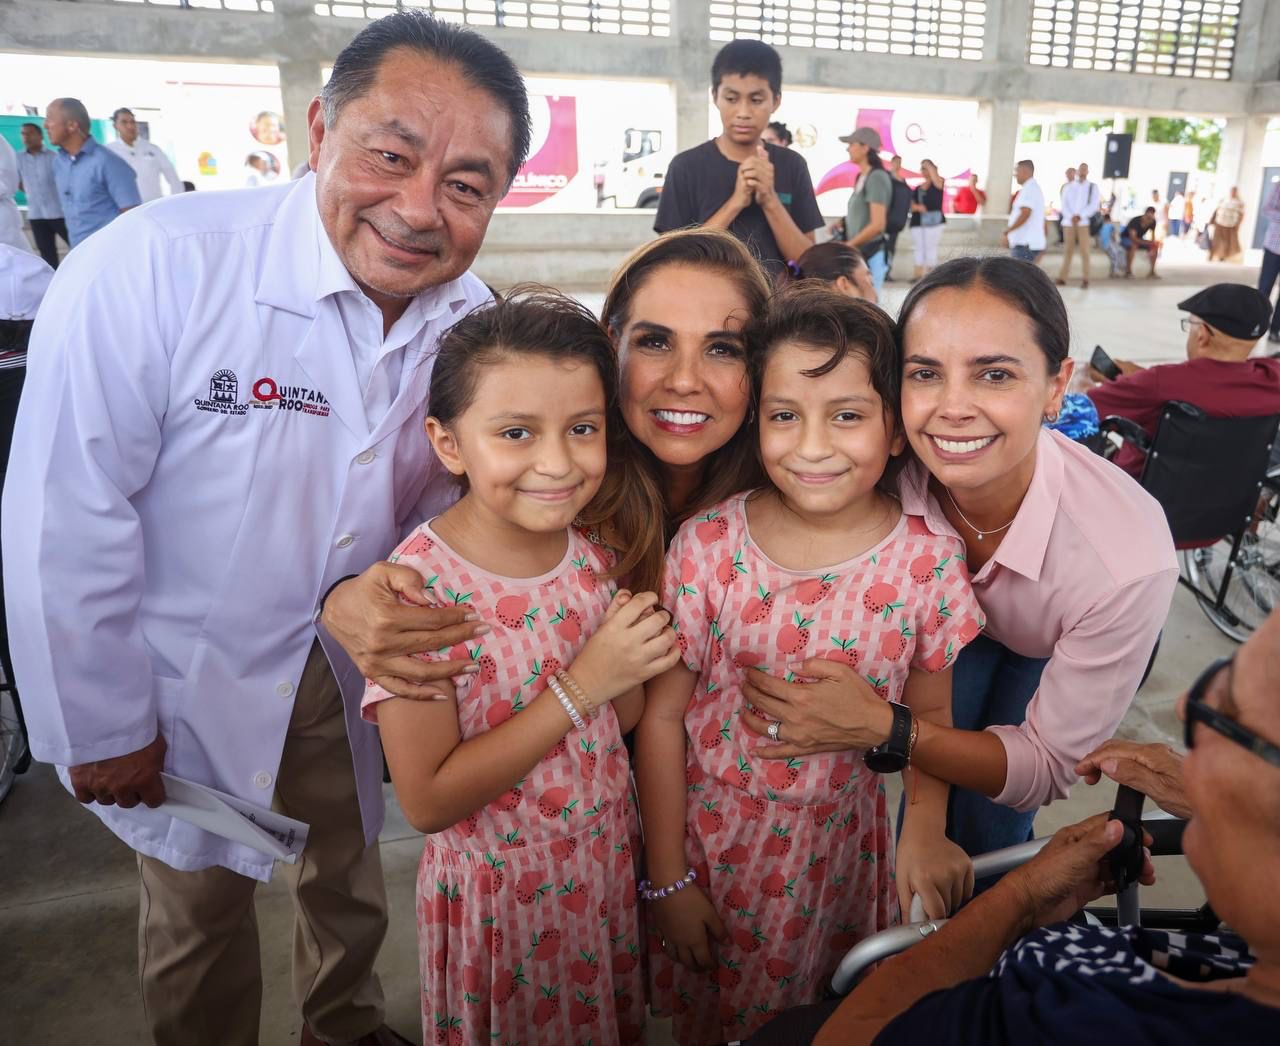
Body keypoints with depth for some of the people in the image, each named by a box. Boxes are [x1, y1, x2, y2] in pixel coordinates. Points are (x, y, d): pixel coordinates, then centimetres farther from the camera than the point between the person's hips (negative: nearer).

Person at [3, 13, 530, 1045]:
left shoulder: (473, 323, -13)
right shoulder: (150, 269, -28)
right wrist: (104, 725, -12)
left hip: (349, 668, 5)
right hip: (186, 682, -4)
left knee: (348, 880, 27)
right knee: (199, 909, 20)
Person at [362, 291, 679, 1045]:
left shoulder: (595, 553, -9)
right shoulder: (421, 586, -25)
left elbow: (623, 719, 2)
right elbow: (427, 801, -23)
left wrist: (642, 668, -20)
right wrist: (580, 686, -28)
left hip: (608, 866, 5)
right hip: (498, 896, -4)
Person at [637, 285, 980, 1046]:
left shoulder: (928, 560, -15)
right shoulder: (706, 547, -18)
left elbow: (931, 713, 0)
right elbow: (663, 713, -11)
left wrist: (926, 830, -14)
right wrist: (668, 879, -6)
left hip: (840, 842, 1)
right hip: (714, 833, 0)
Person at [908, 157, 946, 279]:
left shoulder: (938, 184, 2)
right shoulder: (917, 189, 17)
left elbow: (936, 179, -21)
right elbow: (912, 205, 11)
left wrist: (928, 165, -11)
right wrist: (917, 207, -11)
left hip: (934, 220, -5)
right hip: (918, 221, 5)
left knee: (931, 247, -5)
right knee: (918, 248, 3)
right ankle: (919, 275, 5)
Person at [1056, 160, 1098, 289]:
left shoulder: (1093, 187, 8)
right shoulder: (1068, 186, 14)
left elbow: (1093, 205, -2)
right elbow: (1064, 204, 4)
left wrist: (1080, 216, -15)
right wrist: (1071, 217, -13)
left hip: (1084, 222, -2)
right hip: (1068, 222, 2)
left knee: (1084, 250, -5)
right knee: (1068, 250, 3)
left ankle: (1085, 279, -5)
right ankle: (1063, 277, 3)